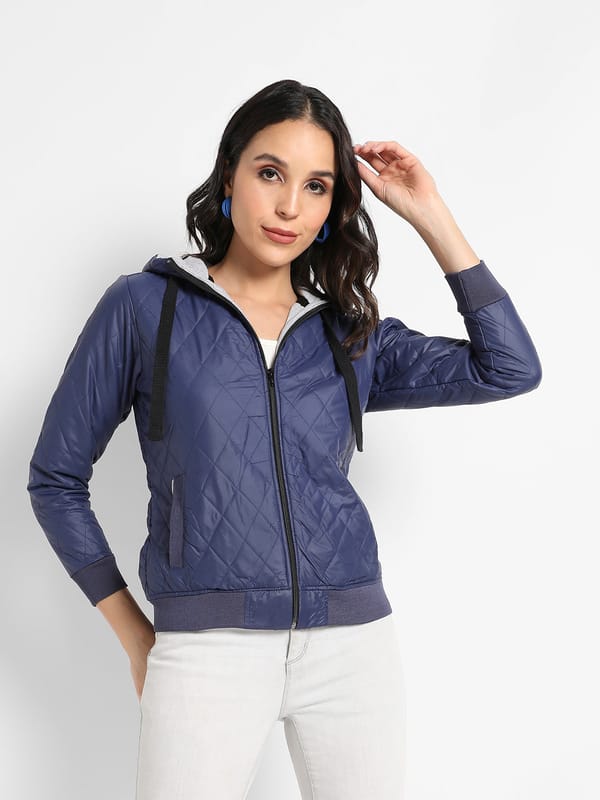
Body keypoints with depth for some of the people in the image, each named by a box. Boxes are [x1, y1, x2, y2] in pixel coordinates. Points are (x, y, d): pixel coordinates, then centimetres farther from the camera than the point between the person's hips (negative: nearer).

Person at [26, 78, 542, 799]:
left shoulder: (351, 333, 11)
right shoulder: (144, 307, 3)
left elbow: (509, 369, 0)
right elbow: (56, 477, 7)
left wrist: (431, 217, 2)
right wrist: (131, 632, 5)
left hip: (355, 640, 3)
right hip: (207, 648, -2)